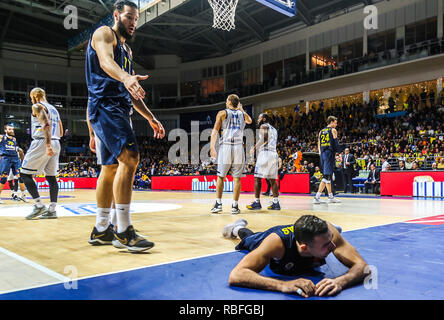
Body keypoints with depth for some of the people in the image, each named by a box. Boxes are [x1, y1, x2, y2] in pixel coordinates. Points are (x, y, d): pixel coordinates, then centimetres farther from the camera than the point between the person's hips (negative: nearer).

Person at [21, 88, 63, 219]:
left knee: (25, 174, -1)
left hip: (41, 142, -8)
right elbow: (61, 133, 22)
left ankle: (39, 205, -9)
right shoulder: (53, 109, 22)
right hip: (56, 144, 8)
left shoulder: (37, 106, -2)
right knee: (51, 176, 6)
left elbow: (46, 124, -19)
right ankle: (52, 210, 5)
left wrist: (47, 145, -26)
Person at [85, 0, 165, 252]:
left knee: (111, 167, 9)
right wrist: (126, 77, -45)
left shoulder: (127, 50, 26)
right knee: (130, 157, -23)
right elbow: (105, 61, -24)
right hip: (104, 105, -10)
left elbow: (131, 91, 28)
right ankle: (124, 231, -23)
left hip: (119, 109, 10)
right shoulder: (104, 33, 0)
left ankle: (101, 229, 18)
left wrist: (151, 118, 23)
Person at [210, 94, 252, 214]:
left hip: (225, 146, -2)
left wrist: (212, 147, -7)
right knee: (237, 178, 5)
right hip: (238, 147, 2)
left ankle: (218, 204, 6)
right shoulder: (242, 113, 15)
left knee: (220, 176, 8)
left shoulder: (222, 113, 6)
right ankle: (235, 206, 5)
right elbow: (249, 121, 39)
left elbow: (215, 131, -3)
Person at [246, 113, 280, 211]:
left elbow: (264, 139, -16)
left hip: (265, 152, -8)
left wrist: (254, 148, -11)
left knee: (258, 178, -5)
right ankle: (276, 203, 3)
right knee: (272, 179, 7)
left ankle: (257, 202, -6)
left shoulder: (264, 126, 0)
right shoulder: (274, 129, 26)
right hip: (274, 153, 8)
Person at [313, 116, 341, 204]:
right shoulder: (333, 130, -2)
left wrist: (321, 153, 18)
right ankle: (317, 197, -17)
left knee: (328, 176, 15)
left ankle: (331, 197, 21)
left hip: (323, 154, 8)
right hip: (330, 153, -8)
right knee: (327, 176, -9)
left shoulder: (321, 131, 17)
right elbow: (336, 144, -7)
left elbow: (319, 145, 15)